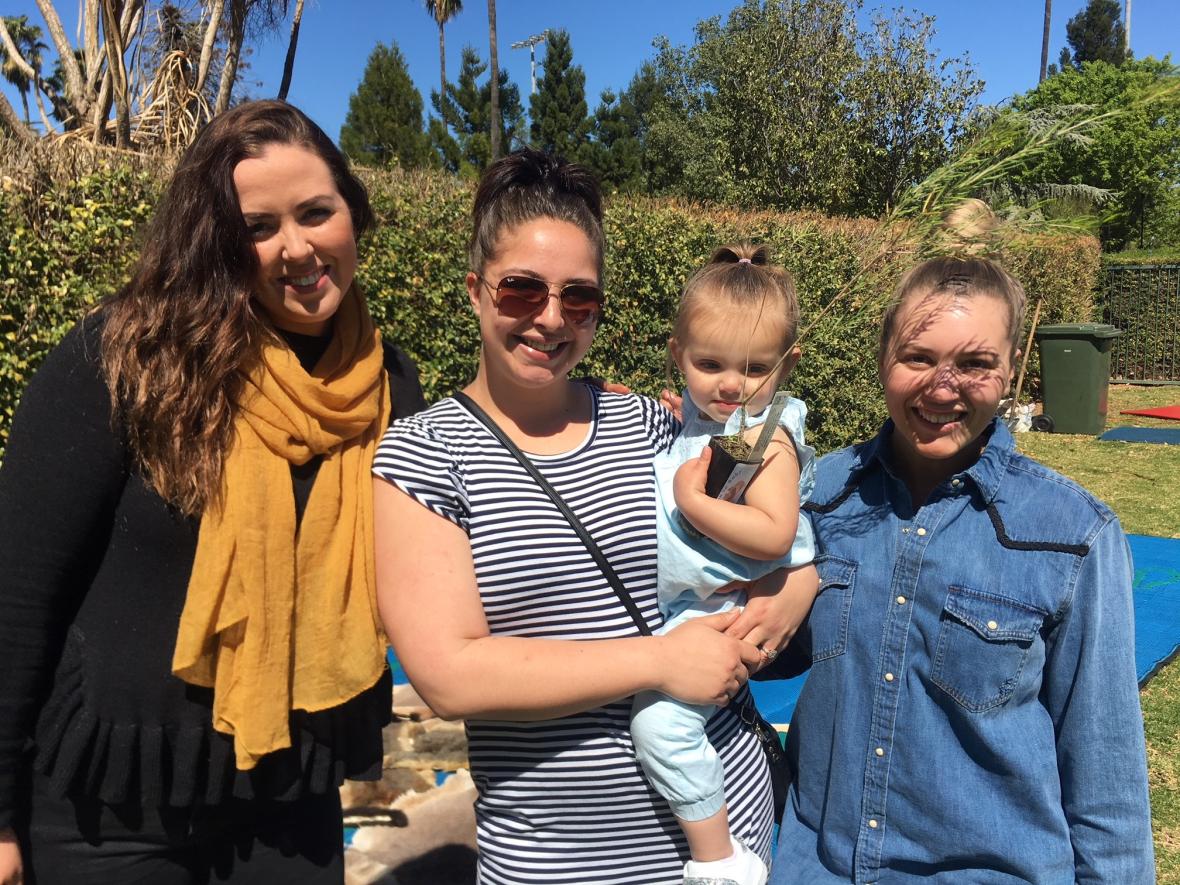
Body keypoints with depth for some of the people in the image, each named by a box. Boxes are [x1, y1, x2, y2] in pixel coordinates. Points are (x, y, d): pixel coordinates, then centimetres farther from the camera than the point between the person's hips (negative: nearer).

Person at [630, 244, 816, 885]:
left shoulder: (766, 436, -19)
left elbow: (773, 536, -30)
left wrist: (692, 500, -26)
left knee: (661, 718, -21)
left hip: (731, 609, -10)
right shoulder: (694, 416, 5)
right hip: (682, 605, 10)